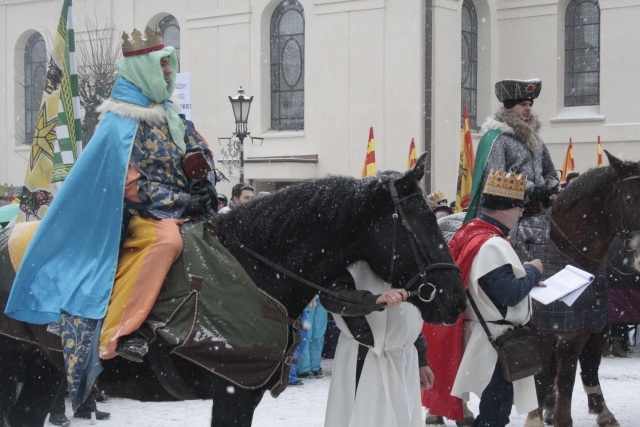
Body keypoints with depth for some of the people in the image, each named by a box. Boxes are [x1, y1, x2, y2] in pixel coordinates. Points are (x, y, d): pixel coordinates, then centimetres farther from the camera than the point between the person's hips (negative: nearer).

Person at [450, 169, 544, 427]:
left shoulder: (472, 234, 9)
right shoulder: (493, 245, -23)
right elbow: (511, 294, -25)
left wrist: (526, 278, 9)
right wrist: (532, 272, -9)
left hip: (485, 334, 10)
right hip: (497, 340, -10)